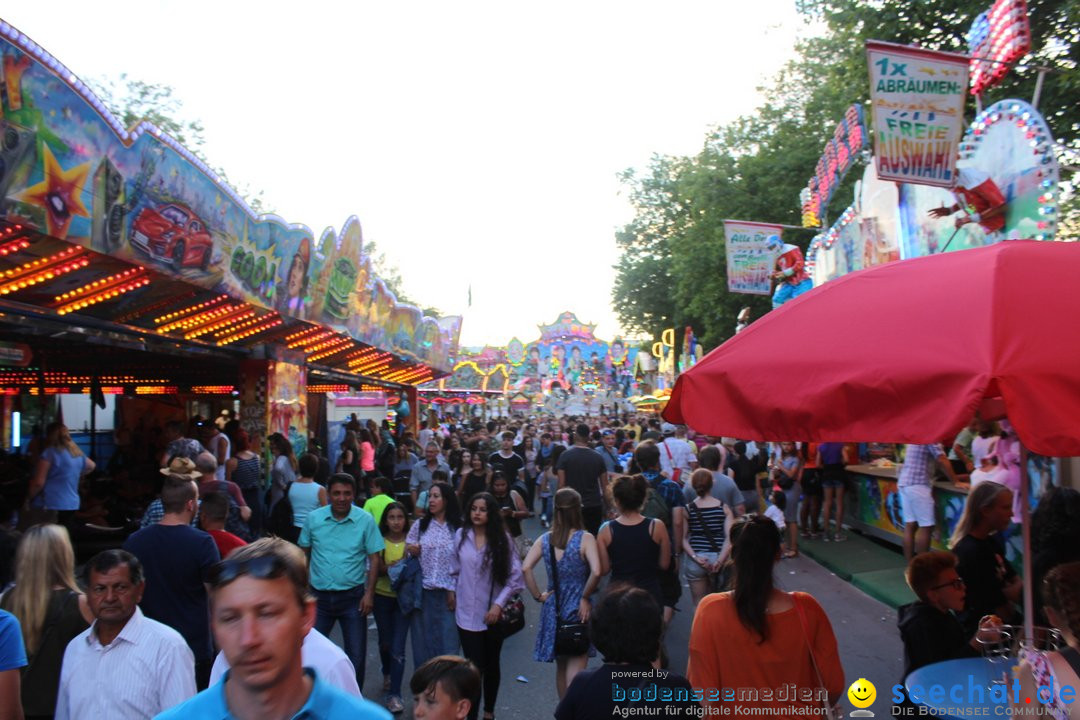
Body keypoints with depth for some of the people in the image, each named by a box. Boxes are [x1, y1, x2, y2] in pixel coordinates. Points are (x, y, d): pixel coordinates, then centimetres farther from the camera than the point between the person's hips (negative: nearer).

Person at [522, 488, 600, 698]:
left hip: (553, 609, 4)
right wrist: (585, 597, -10)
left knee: (561, 667, 21)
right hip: (578, 609, -4)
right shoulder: (585, 539, -12)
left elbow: (525, 568, -11)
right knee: (575, 672, -1)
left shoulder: (545, 540, -1)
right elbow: (596, 572, -24)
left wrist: (538, 595, -1)